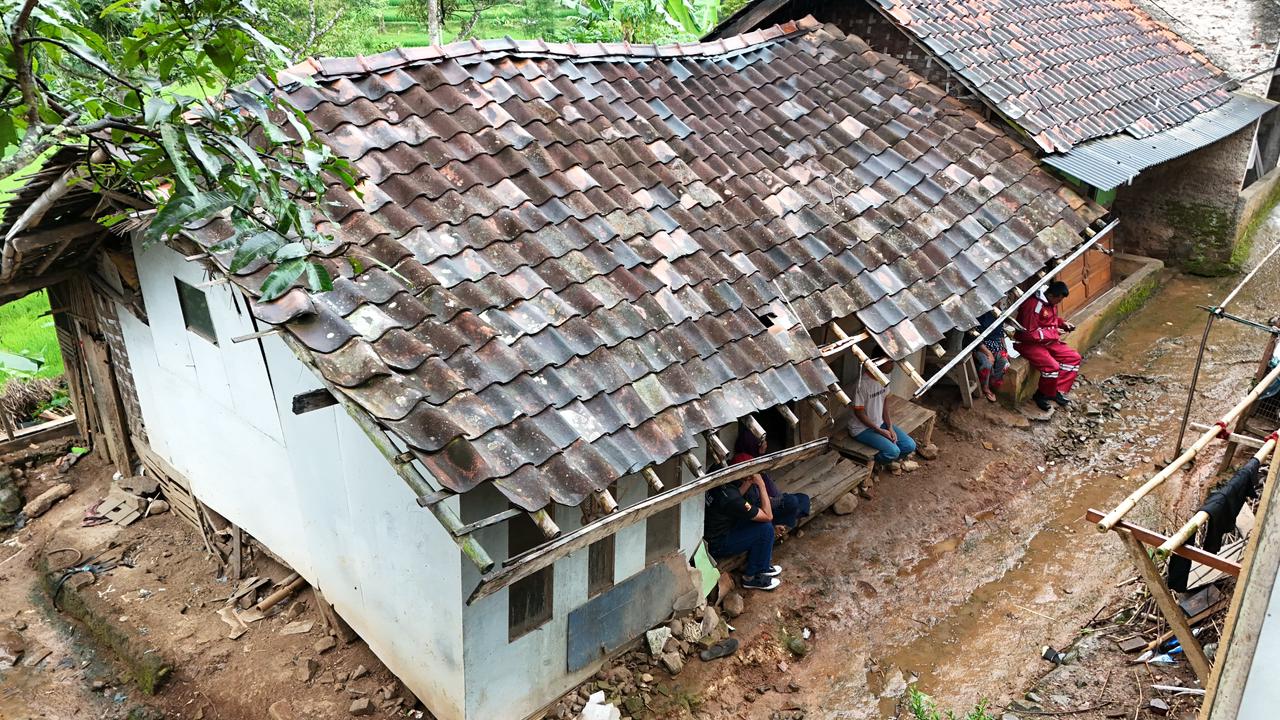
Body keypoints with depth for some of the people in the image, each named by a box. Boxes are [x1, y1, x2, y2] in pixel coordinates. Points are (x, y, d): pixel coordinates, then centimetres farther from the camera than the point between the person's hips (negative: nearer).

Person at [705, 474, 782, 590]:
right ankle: (751, 577, 5)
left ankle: (762, 566, 23)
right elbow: (768, 516, -21)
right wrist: (761, 484, -21)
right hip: (715, 546, -9)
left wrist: (750, 482, -4)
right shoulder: (731, 498, -34)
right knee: (766, 529, -14)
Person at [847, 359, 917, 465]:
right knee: (893, 451, -24)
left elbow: (885, 402, 6)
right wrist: (880, 431, -16)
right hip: (862, 428, -8)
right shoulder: (862, 383, -28)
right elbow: (859, 412, -20)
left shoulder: (884, 377, -4)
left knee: (910, 446, -5)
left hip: (880, 423, 8)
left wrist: (890, 427, -4)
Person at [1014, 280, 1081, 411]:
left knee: (1074, 357, -2)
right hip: (1028, 343, -9)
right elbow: (1029, 334, -27)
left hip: (1049, 340, 9)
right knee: (1052, 366, -27)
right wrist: (1054, 333, -20)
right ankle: (1042, 395, -2)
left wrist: (1063, 323, 2)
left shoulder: (1051, 302, 2)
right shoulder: (1034, 305, -27)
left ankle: (1058, 391, 4)